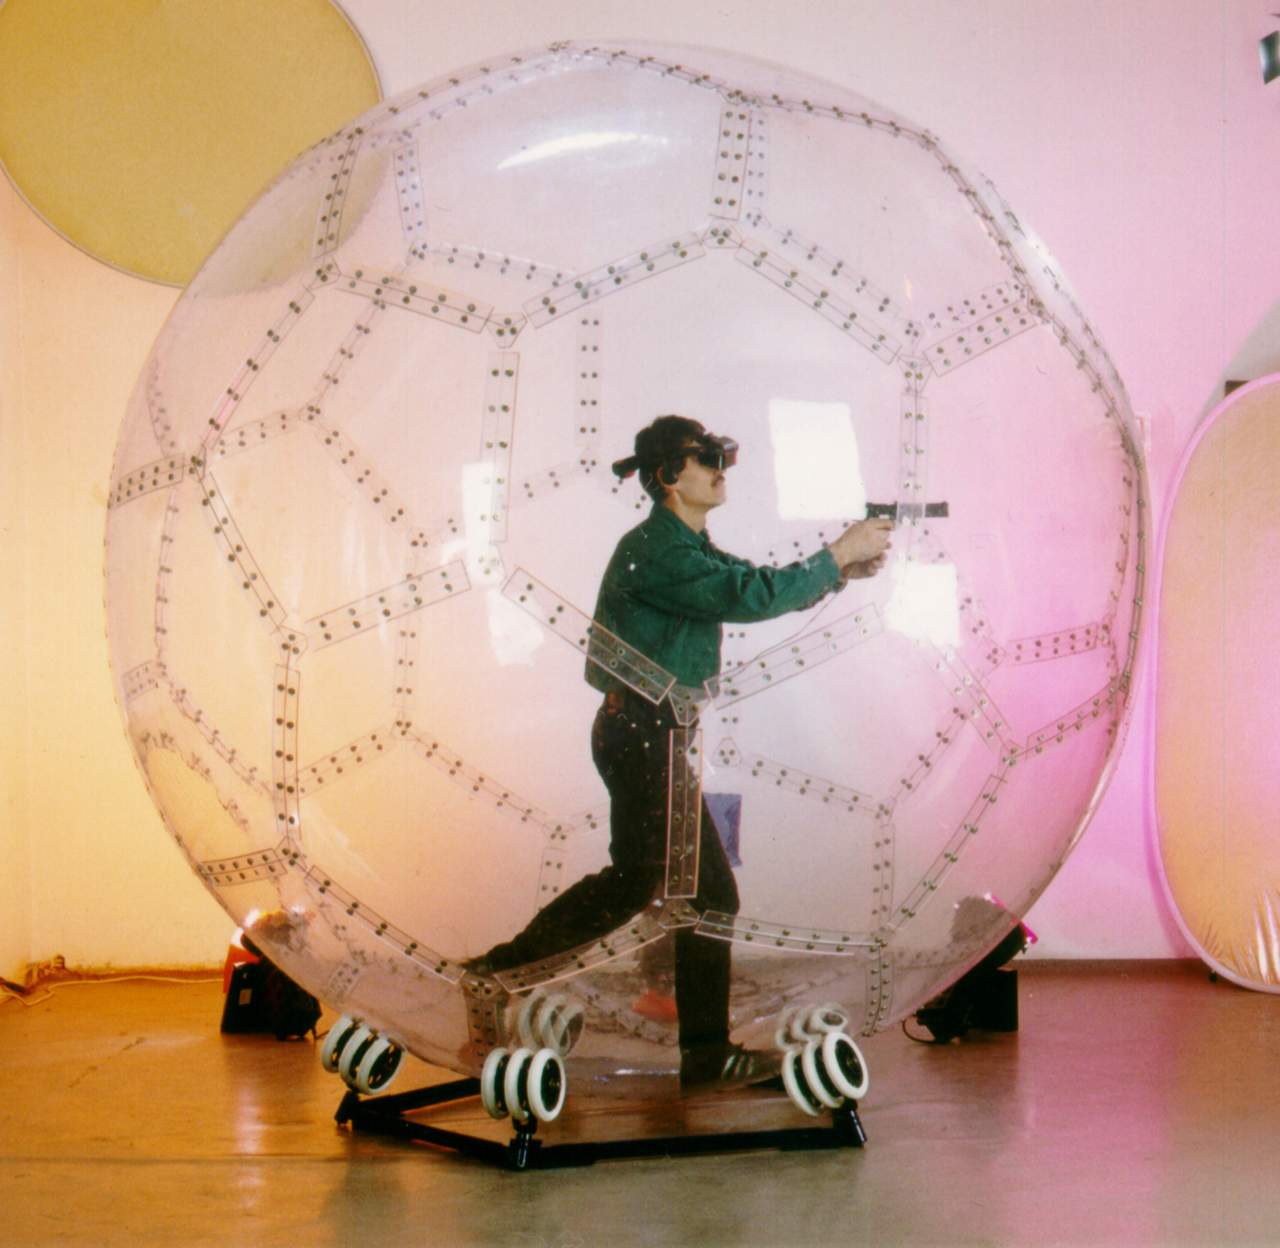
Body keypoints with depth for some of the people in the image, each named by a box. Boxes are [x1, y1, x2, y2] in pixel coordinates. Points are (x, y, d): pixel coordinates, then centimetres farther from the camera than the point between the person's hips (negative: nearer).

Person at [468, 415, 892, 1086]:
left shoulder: (691, 548, 15)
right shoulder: (654, 551, -17)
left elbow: (755, 587, 15)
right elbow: (748, 599, -25)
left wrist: (840, 570, 0)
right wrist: (835, 557, -16)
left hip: (638, 731, 10)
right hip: (645, 733, -10)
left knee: (636, 878, 15)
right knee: (708, 892, -5)